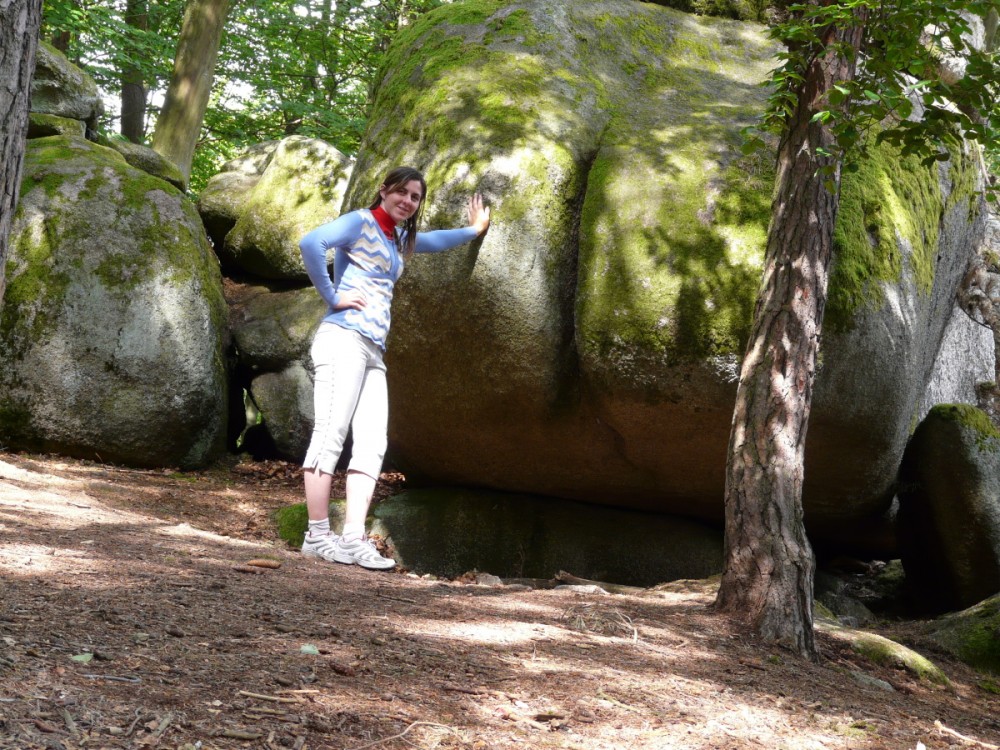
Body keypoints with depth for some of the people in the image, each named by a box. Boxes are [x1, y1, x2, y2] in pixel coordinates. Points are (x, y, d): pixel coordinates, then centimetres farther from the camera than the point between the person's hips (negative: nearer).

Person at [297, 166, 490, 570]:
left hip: (374, 351, 9)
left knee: (373, 443, -3)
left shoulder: (398, 238, 26)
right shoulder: (360, 222, 0)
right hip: (344, 337, -8)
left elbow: (434, 241, 48)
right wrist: (331, 296, -14)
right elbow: (311, 243, -18)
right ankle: (317, 535, -14)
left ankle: (353, 538, -8)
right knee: (330, 433, -13)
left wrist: (473, 230, 53)